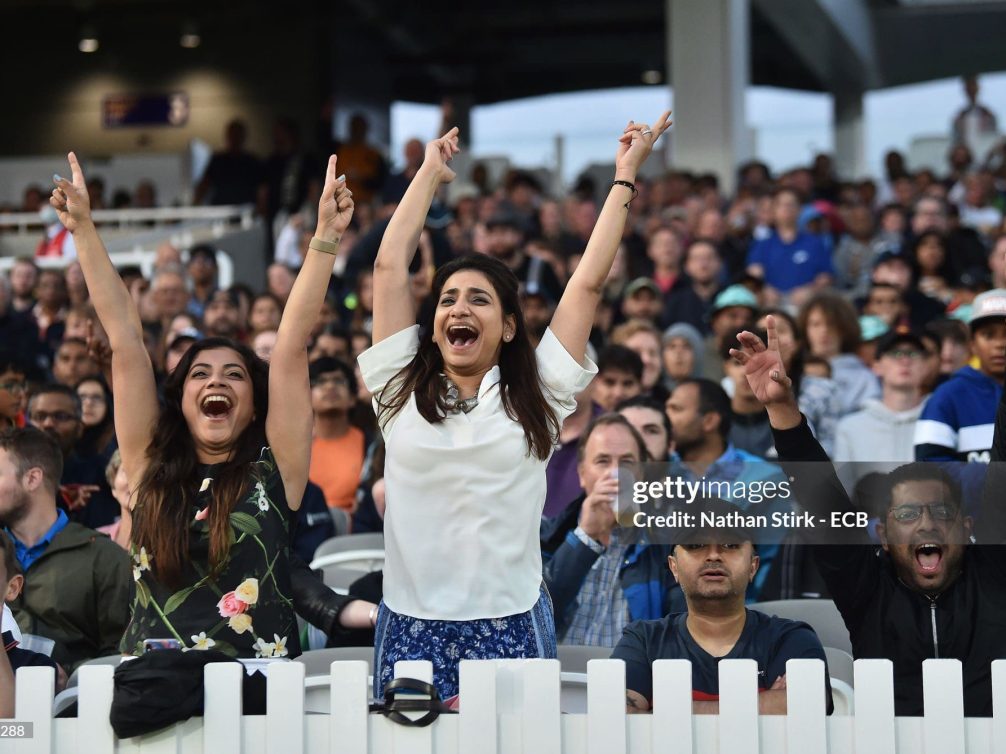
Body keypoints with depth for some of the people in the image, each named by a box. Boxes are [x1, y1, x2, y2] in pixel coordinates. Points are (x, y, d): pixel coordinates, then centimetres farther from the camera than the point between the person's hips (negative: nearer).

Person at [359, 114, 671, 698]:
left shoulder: (535, 398, 5)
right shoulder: (403, 392, 7)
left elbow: (589, 282, 6)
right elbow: (390, 265, 8)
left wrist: (625, 177, 11)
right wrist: (431, 172, 18)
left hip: (511, 626, -1)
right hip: (411, 628, 1)